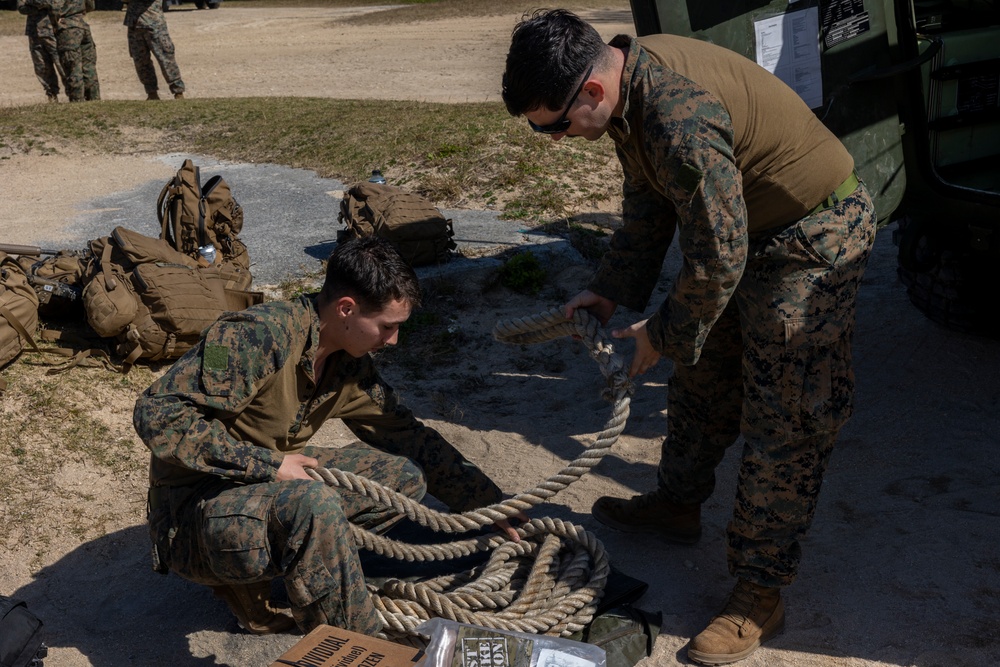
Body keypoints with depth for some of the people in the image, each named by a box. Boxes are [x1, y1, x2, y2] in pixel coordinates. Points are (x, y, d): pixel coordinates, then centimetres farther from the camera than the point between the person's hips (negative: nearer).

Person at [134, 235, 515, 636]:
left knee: (405, 475, -1)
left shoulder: (351, 366, 0)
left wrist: (491, 506, 10)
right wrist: (268, 464, -28)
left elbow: (410, 437, 11)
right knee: (314, 504, -37)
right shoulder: (257, 336, -24)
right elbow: (157, 414, -28)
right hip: (197, 506, -8)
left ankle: (259, 574, -2)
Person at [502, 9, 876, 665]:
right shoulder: (630, 77, -4)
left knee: (783, 420, -4)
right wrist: (610, 291, 6)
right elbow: (649, 203, 9)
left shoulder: (681, 122, -36)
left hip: (814, 236, -9)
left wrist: (662, 335, -13)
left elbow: (717, 261, -28)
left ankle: (760, 595, 7)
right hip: (746, 225, 10)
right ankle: (677, 503, 40)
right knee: (704, 376, 20)